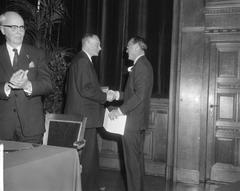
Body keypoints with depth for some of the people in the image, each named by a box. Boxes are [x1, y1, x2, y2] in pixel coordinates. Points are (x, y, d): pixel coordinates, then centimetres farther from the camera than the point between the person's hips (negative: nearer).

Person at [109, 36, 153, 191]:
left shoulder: (141, 65, -15)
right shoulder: (143, 65, 17)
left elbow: (140, 95, -23)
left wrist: (120, 110, -20)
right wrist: (118, 95, 11)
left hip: (133, 121, -10)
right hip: (138, 121, 10)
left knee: (132, 160, -4)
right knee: (137, 158, 16)